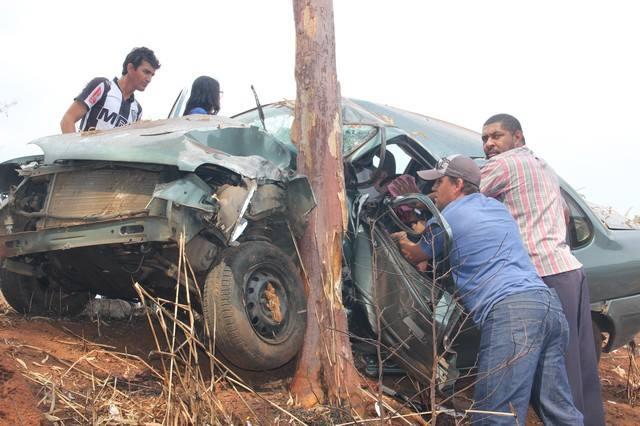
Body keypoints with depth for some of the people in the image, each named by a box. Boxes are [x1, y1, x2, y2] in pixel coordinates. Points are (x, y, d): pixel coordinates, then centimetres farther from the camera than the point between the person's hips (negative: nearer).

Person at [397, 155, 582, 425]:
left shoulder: (447, 218, 6)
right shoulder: (496, 207, 27)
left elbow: (413, 257, 24)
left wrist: (401, 242, 45)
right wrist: (422, 234, 53)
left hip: (510, 313, -9)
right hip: (547, 302, 9)